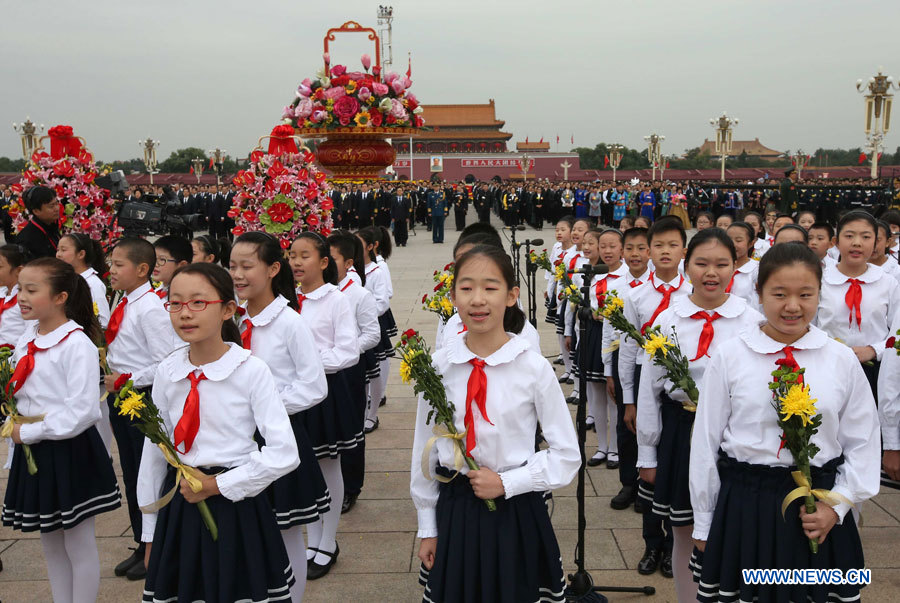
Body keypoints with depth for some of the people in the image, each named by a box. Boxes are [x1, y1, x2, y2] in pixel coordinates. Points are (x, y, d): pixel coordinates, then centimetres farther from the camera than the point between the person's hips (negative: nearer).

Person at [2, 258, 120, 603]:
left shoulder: (77, 345, -17)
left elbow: (81, 411, -22)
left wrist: (30, 432, -17)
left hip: (70, 452, -8)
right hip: (33, 451, 8)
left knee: (79, 544, 6)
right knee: (50, 543, 19)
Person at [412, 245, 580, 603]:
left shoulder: (534, 369, -11)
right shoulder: (438, 368, -6)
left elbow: (567, 455, -4)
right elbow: (424, 449, 4)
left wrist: (507, 483, -14)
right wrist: (427, 528, 8)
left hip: (517, 513, -1)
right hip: (454, 513, 2)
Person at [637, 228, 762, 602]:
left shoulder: (752, 322, -3)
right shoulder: (666, 321, 0)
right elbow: (649, 392, 3)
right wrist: (647, 455, 5)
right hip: (679, 432, 1)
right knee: (684, 537, 13)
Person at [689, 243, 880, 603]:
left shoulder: (842, 360, 0)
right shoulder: (729, 357, -5)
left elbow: (862, 442, 7)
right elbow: (705, 442, 0)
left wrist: (837, 504, -5)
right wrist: (703, 525, 4)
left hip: (819, 517, 2)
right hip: (743, 506, -1)